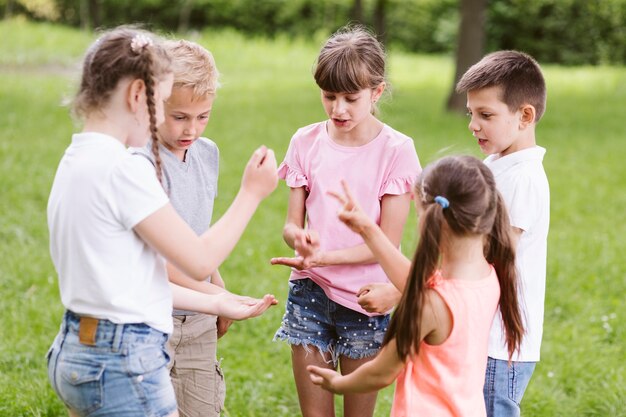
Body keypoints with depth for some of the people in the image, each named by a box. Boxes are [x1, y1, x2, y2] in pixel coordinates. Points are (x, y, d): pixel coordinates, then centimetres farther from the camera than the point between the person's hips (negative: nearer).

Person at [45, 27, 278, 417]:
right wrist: (251, 193, 0)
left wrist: (216, 304, 17)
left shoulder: (76, 161, 10)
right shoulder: (124, 168, -18)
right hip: (124, 362, -9)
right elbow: (200, 260, -12)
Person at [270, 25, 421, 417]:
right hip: (310, 292, 3)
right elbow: (292, 223, 3)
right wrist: (299, 237, -21)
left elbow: (388, 242, -10)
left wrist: (324, 256, -22)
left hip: (364, 299, -2)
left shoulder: (396, 150, -9)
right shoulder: (307, 142, 1)